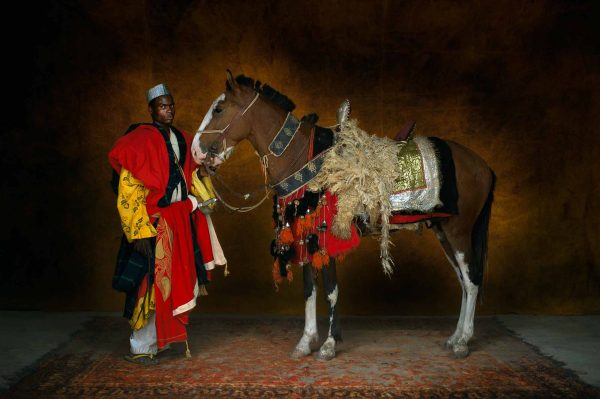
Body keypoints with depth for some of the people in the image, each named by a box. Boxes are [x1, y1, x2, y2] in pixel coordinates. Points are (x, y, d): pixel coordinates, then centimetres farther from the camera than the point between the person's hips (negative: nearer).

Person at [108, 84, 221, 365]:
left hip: (181, 220, 8)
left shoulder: (181, 140, 11)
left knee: (176, 282, 14)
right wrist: (140, 230, -20)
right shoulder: (142, 138, -11)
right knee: (153, 282, -4)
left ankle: (162, 339, 28)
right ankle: (139, 348, 9)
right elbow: (129, 189, -15)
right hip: (155, 224, -8)